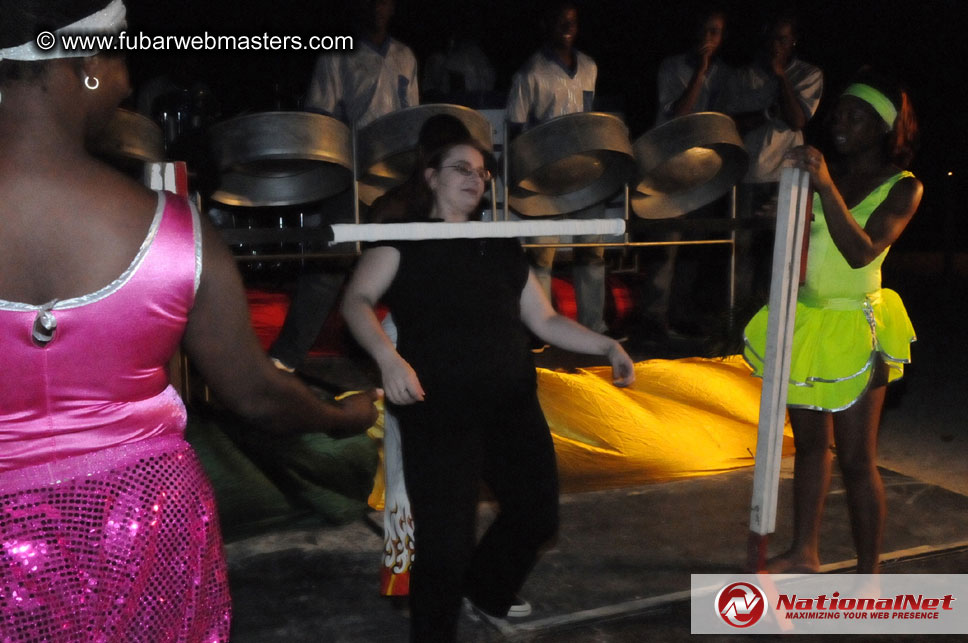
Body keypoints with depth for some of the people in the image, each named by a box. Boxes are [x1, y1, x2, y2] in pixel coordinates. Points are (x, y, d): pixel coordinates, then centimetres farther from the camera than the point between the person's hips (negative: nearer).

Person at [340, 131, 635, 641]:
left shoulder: (502, 248, 17)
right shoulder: (406, 239, 1)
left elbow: (543, 320, 17)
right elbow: (356, 301, -12)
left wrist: (607, 346, 5)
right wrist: (389, 357, -30)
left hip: (513, 404, 6)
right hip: (439, 410, -6)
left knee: (537, 514, 13)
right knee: (445, 543, -4)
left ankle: (483, 588, 42)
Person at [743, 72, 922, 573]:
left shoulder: (902, 187, -8)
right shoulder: (823, 169, 5)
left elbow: (861, 252, -24)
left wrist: (826, 186, -31)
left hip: (852, 328, -5)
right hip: (803, 319, 5)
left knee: (856, 460, -1)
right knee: (809, 442, 15)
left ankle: (867, 578, 13)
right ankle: (803, 553, 29)